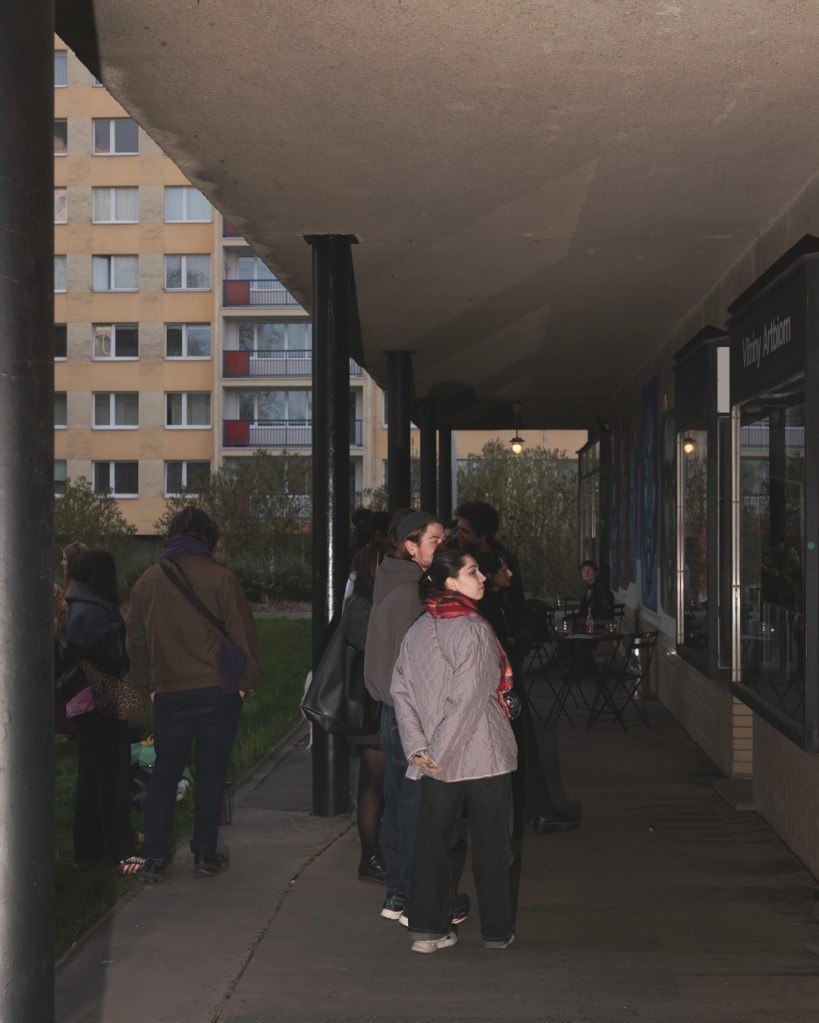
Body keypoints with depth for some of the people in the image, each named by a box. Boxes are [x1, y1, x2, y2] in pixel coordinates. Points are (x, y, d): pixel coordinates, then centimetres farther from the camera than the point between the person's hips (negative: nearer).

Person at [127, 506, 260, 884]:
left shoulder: (147, 582, 6)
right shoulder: (220, 578, -7)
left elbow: (137, 639, 13)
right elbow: (243, 633, -7)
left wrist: (149, 684, 21)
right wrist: (245, 681, 5)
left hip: (169, 693, 3)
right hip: (218, 692, -3)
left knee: (164, 773, 11)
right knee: (211, 771, 8)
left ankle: (154, 859, 9)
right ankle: (205, 855, 13)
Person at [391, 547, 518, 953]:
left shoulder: (418, 629, 4)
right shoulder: (472, 629, -16)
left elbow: (400, 689, 1)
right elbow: (467, 698, -22)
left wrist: (418, 746, -3)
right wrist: (439, 750, -15)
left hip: (435, 763, 6)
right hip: (483, 754, -5)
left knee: (432, 841, 12)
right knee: (491, 843, 8)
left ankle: (427, 928, 13)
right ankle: (497, 930, 18)